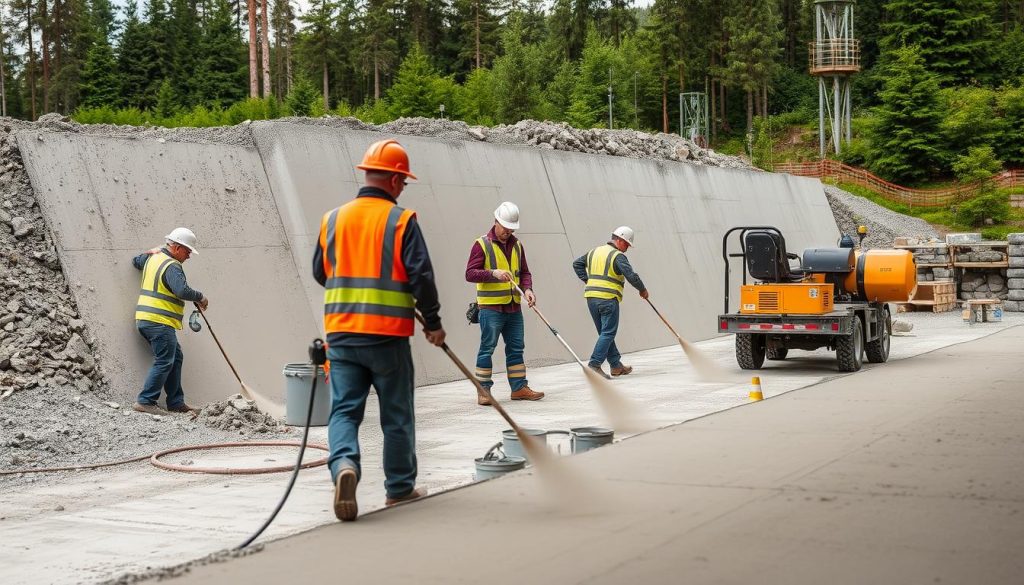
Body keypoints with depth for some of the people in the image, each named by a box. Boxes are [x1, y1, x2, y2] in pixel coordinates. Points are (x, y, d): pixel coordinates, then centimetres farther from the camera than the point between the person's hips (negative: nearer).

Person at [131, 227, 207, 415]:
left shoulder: (153, 258, 16)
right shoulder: (172, 266, -14)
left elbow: (136, 261, 38)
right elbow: (182, 290, -28)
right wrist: (200, 297, -13)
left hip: (145, 320, 10)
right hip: (160, 322, -10)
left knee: (176, 357, 14)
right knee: (164, 362, -8)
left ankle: (176, 402, 14)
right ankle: (145, 401, -11)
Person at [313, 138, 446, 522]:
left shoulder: (333, 218, 6)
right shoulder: (401, 220, -7)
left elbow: (320, 273, 17)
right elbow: (421, 277, -11)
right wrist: (433, 323, 2)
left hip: (340, 332, 3)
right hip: (387, 335, -3)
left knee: (344, 409, 5)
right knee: (396, 415, 10)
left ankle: (344, 465, -22)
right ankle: (400, 488, 21)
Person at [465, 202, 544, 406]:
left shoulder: (517, 245, 12)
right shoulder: (481, 244, -6)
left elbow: (524, 272, 16)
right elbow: (470, 273, -13)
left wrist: (527, 289, -4)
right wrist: (494, 273, -26)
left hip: (513, 307, 6)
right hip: (490, 307, -6)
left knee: (516, 347, 10)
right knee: (487, 348, -3)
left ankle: (519, 388, 18)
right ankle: (483, 390, 2)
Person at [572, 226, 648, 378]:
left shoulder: (595, 252, 17)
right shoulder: (617, 256, -7)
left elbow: (577, 264, 24)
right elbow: (631, 276, -14)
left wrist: (588, 280, 17)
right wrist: (642, 290, 0)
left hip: (591, 297, 8)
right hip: (608, 298, -8)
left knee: (605, 333, 13)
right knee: (608, 333, -4)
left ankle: (616, 366, 18)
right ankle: (595, 364, -12)